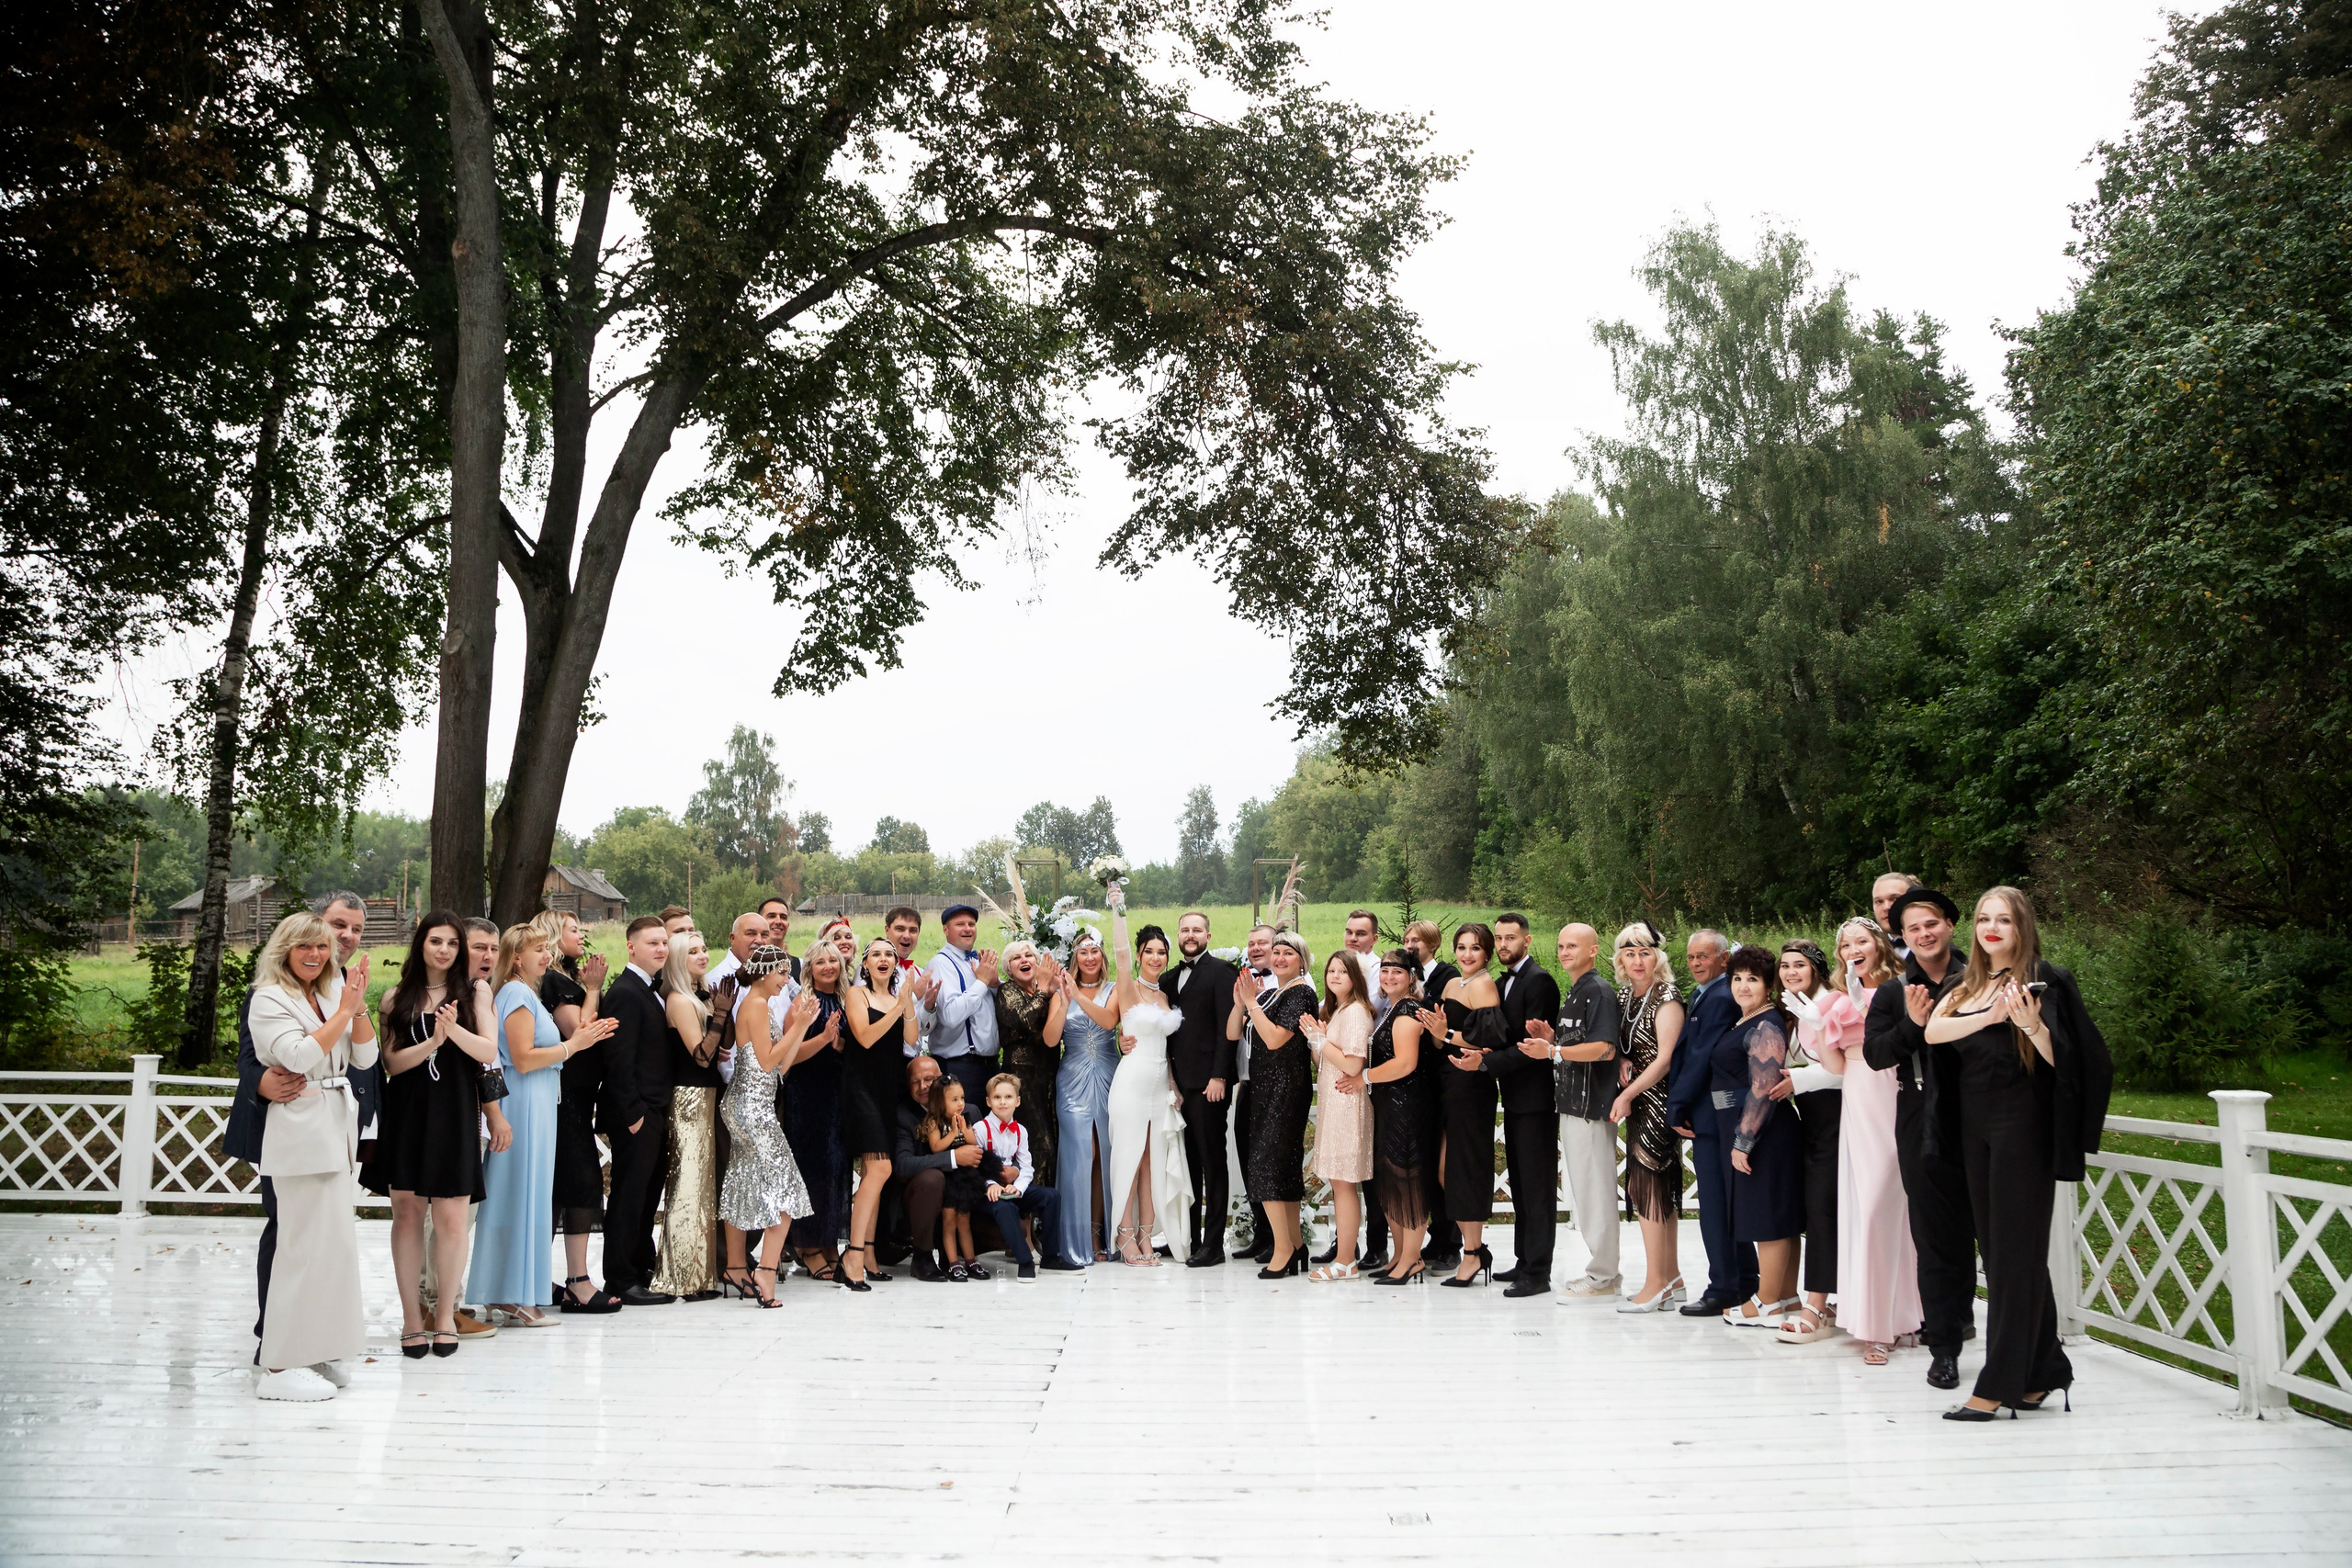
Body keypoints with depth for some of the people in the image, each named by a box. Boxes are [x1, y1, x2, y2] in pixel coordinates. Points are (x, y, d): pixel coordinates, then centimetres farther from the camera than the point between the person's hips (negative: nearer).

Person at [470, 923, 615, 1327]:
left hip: (533, 1106, 10)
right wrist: (572, 1045, -13)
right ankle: (517, 1299, 0)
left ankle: (506, 1297, 17)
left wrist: (579, 1038, 11)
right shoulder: (518, 995, -13)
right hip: (525, 1107, -10)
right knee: (525, 1197, -5)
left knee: (518, 1198, 12)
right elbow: (523, 1059, -20)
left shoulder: (523, 993, 18)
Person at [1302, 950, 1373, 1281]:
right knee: (1339, 1182, 10)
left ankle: (1344, 1262, -3)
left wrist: (1319, 1039, -11)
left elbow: (1352, 1065, -20)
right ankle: (1343, 1251, 13)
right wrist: (1315, 1038, 2)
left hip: (1346, 1102, -10)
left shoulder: (1356, 1011, -13)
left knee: (1343, 1181, -7)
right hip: (1331, 1104, 10)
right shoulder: (1334, 1010, 18)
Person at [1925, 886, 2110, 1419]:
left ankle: (1999, 1385, -2)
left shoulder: (2043, 981, -4)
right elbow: (1933, 1031, -5)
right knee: (1995, 1245, 9)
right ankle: (2041, 1371, 19)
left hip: (2022, 1124, -7)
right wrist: (1991, 1015, -18)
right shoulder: (1967, 986, 14)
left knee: (2014, 1250, -4)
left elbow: (2061, 1059, -12)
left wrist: (2031, 1023, -30)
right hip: (1976, 1126, 7)